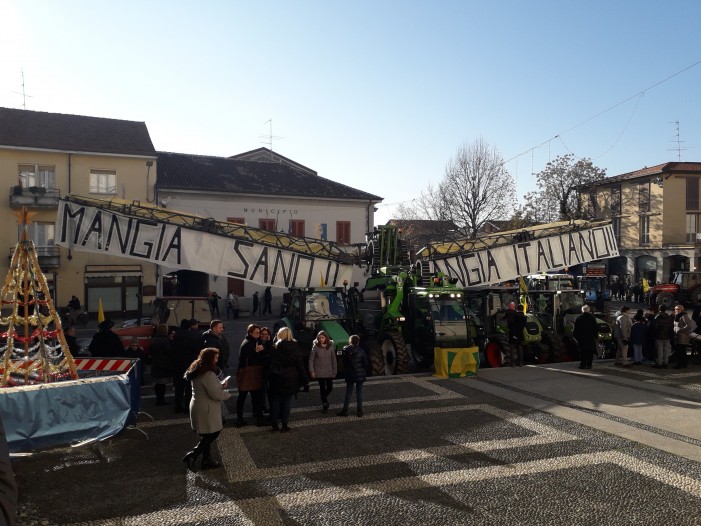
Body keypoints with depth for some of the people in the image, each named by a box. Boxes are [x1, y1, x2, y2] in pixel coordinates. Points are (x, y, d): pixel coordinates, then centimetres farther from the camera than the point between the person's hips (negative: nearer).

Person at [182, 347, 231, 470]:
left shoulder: (198, 372, 8)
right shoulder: (208, 375, -24)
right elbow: (215, 394, -24)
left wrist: (221, 385, 9)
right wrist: (227, 394, -7)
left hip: (197, 407, 10)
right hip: (206, 410, -10)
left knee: (206, 436, 18)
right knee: (213, 433, 1)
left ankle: (207, 460, 26)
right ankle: (193, 455, -1)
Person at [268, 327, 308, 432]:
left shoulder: (275, 347, -1)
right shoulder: (293, 347, -5)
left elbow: (271, 364, 1)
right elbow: (300, 364, -4)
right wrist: (304, 379, 0)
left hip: (277, 379, 1)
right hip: (290, 379, -1)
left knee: (276, 401, 10)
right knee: (287, 402, 7)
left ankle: (274, 424, 14)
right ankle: (284, 425, 10)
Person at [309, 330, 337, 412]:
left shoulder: (331, 346, -4)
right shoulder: (316, 346, -9)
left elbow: (333, 360, 2)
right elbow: (311, 359, -5)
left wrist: (335, 371, 2)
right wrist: (312, 371, -10)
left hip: (329, 371, 2)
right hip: (319, 371, -2)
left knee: (330, 387, 6)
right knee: (322, 388, 3)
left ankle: (324, 398, 37)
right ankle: (324, 404, 20)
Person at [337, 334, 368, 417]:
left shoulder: (346, 350, -8)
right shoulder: (361, 351, -11)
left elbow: (344, 362, -1)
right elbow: (365, 363, -6)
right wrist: (365, 373, 9)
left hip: (349, 375, 1)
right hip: (360, 375, -1)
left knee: (348, 392, 10)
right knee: (359, 392, 8)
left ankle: (345, 410, 11)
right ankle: (359, 411, 12)